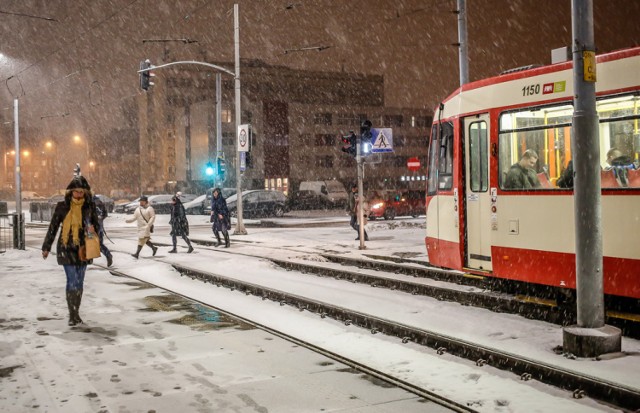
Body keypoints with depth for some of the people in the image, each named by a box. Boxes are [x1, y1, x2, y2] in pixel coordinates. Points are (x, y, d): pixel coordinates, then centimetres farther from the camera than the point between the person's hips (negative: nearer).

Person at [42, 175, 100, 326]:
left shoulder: (90, 206, 1)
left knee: (79, 282, 9)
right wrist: (46, 247, 7)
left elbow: (97, 224, 10)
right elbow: (53, 227, 4)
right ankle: (73, 315, -3)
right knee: (73, 281, -10)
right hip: (66, 248, -3)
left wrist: (93, 229, -14)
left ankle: (75, 313, 20)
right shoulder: (62, 206, -4)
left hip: (83, 249, 3)